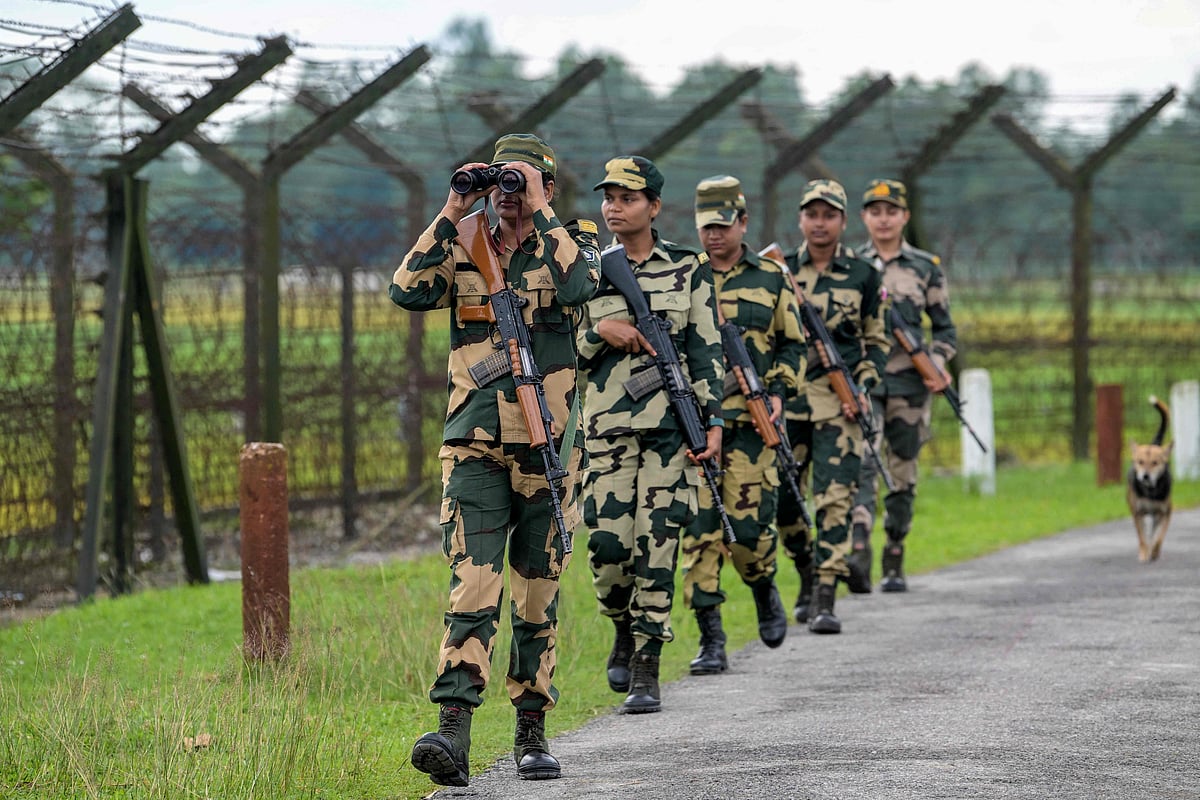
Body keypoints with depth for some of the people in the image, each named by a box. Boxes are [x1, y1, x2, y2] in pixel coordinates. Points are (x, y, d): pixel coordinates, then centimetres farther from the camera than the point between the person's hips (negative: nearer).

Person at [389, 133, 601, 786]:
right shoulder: (464, 252, 10)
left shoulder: (571, 243, 5)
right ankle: (453, 730, -22)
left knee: (538, 596, 7)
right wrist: (450, 215, -9)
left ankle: (531, 731, 17)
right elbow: (408, 292, -8)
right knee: (472, 586, -13)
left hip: (548, 452, 0)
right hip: (475, 448, 0)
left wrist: (540, 211, -15)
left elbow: (578, 285, -19)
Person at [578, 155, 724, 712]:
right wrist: (599, 331, -9)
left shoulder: (689, 268, 6)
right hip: (607, 425, 2)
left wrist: (713, 421, -3)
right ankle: (625, 631, 23)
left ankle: (646, 670, -2)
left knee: (656, 545, -6)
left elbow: (706, 351, 5)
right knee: (607, 544, -6)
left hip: (672, 424, -1)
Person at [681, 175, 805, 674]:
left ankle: (764, 591, 26)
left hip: (750, 423, -1)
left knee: (750, 526, -7)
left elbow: (793, 344, 15)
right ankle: (711, 640, -1)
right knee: (698, 531, -5)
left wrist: (778, 392, 0)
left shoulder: (770, 278, 8)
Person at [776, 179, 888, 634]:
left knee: (834, 498, -11)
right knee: (779, 497, 3)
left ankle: (825, 600, -12)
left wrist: (863, 388, -3)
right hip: (785, 398, 2)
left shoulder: (863, 277, 5)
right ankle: (808, 574, 28)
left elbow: (876, 342, 11)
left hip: (838, 403, -2)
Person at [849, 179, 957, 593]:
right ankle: (858, 552, -33)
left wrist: (937, 365, -7)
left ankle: (894, 564, 17)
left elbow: (945, 329, 11)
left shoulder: (926, 267, 8)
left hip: (908, 386, 1)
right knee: (862, 463, -19)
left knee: (903, 474, 5)